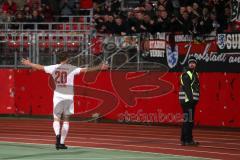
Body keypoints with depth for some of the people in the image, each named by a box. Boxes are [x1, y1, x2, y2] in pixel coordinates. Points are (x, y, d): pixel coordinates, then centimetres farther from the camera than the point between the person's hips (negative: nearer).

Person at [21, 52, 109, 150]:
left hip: (58, 95, 1)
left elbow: (40, 67, 15)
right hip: (68, 96, -1)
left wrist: (29, 64, 31)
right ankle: (62, 143, 7)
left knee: (56, 119, 4)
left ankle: (58, 134, -26)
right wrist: (99, 68, -8)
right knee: (66, 120, 9)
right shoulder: (71, 69, -3)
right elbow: (85, 70, -10)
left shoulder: (54, 68, 4)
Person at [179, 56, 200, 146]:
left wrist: (195, 99, 14)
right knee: (188, 120, -12)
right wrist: (191, 98, -24)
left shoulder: (195, 74, 19)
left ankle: (184, 140, 20)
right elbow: (186, 88, -19)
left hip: (192, 100, 10)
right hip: (186, 100, -10)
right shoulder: (186, 74, -11)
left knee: (189, 120, 13)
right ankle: (188, 140, -13)